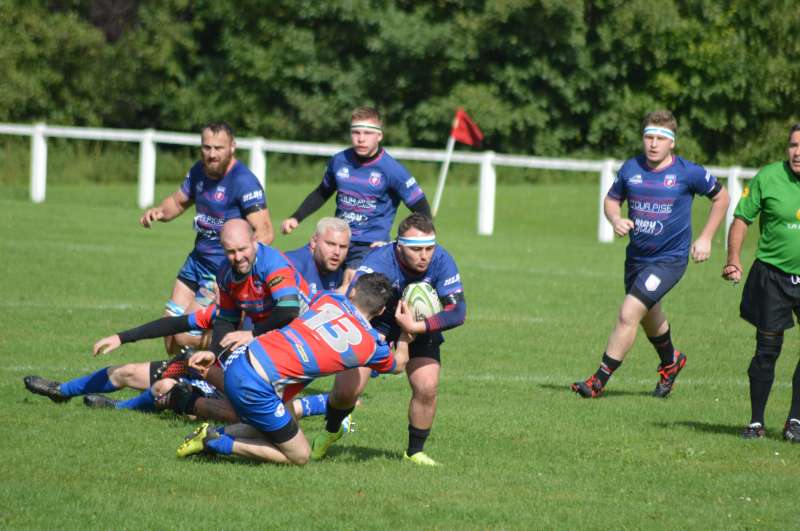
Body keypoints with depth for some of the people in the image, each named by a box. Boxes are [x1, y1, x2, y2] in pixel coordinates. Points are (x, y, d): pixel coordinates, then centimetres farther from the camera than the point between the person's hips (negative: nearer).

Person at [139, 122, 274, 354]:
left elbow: (264, 232, -27)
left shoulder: (243, 181, -21)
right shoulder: (199, 172, 4)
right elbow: (178, 201, 23)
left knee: (187, 336, -13)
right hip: (197, 259, 8)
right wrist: (159, 211, -1)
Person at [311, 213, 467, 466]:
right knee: (346, 391, -9)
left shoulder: (441, 261, -26)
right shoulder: (379, 261, -36)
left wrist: (418, 326, -42)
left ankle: (415, 452, 9)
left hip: (421, 327, 2)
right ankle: (330, 432, 27)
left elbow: (457, 312, -29)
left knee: (427, 388, -16)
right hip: (375, 325, -2)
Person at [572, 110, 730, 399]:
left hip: (669, 259, -6)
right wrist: (616, 219, -10)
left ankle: (599, 381, -11)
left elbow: (721, 197, 3)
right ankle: (670, 361, 54)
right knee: (649, 317, 24)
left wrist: (705, 238, -1)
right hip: (636, 256, 6)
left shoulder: (688, 173, -12)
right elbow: (611, 199, 13)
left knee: (628, 315, -18)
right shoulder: (631, 169, -2)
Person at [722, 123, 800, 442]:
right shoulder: (768, 178, -8)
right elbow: (742, 218, -3)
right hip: (772, 276, -2)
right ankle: (756, 422, 12)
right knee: (767, 350, 1)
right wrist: (734, 258, -14)